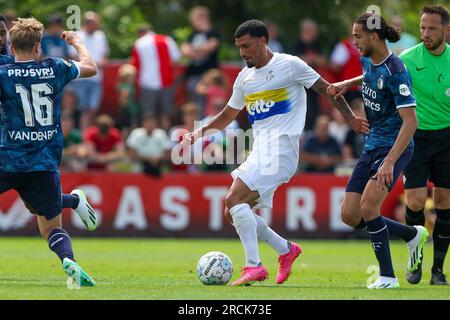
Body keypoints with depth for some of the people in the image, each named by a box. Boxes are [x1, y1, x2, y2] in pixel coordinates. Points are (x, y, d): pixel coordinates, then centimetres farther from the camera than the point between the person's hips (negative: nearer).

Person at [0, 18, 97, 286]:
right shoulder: (55, 69, 4)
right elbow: (91, 68, 22)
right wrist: (77, 42, 38)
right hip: (45, 165, 3)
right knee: (52, 228, 10)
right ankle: (69, 261, -17)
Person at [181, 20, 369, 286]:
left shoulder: (289, 65, -2)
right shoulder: (244, 78, 18)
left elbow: (326, 89, 1)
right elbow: (227, 116, 29)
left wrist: (350, 117, -10)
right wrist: (200, 132, 15)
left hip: (281, 147, -8)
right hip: (260, 151, 8)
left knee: (234, 199, -21)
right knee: (234, 213, 3)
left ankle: (254, 266, -21)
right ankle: (286, 249, 16)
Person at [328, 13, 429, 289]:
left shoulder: (395, 71, -21)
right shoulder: (368, 60, 5)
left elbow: (410, 121, -25)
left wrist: (389, 162, -31)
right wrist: (348, 84, 14)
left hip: (394, 147, -9)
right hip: (372, 146, 9)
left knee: (368, 206, -24)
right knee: (350, 215, 2)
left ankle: (388, 277, -11)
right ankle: (412, 235, 23)